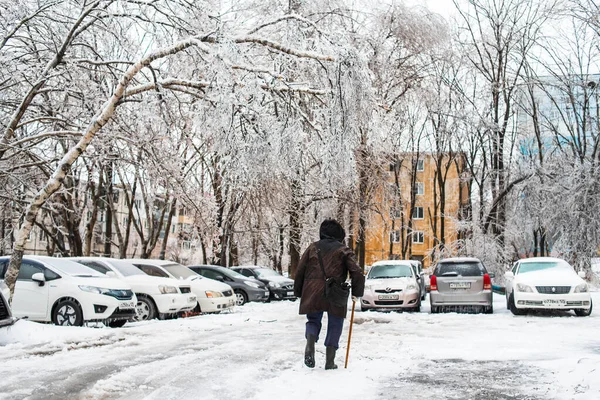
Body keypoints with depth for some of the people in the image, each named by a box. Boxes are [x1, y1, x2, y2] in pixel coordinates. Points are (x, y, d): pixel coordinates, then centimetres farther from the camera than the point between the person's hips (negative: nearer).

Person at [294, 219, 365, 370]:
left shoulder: (312, 248, 14)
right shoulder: (343, 250, 8)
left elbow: (300, 271, 11)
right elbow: (357, 272, -2)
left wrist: (298, 292, 20)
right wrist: (356, 293, 8)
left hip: (312, 293, 2)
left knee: (313, 320, 17)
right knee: (335, 326, 11)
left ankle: (310, 345, -12)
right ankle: (330, 361, 7)